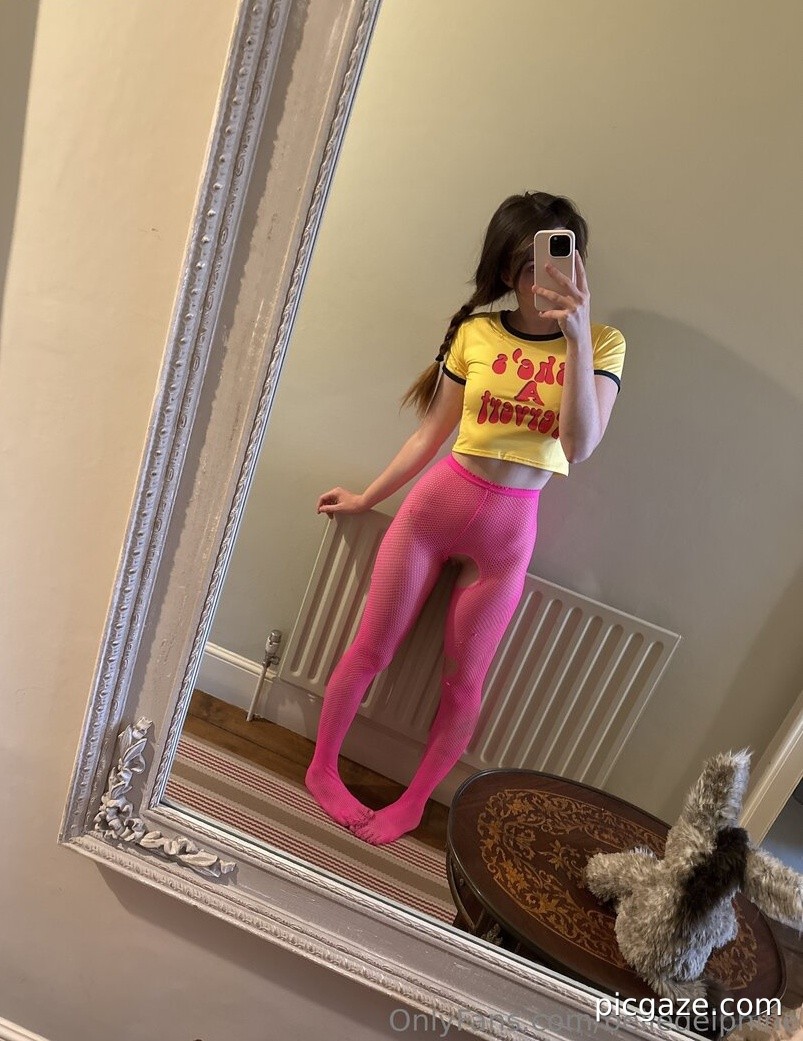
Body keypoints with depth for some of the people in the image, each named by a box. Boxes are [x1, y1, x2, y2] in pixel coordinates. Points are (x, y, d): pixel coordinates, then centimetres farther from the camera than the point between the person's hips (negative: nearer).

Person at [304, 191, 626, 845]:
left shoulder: (603, 343, -4)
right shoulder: (476, 333, -2)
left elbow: (579, 446, -19)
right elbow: (432, 433, 6)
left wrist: (577, 336, -26)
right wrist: (367, 498, 12)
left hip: (509, 530, 0)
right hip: (436, 503, 1)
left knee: (463, 681, 11)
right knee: (371, 650, 9)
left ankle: (413, 803, 33)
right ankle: (322, 767, 33)